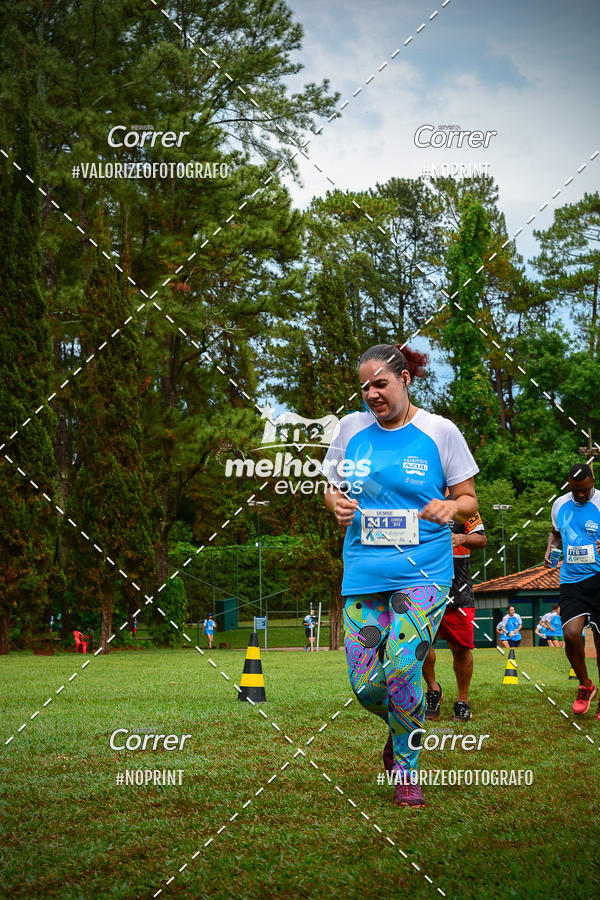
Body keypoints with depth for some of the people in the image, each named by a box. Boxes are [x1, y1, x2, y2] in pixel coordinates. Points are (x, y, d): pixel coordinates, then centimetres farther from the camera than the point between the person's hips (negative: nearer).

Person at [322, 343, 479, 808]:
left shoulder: (440, 432, -2)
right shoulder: (351, 428, 6)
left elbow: (469, 500, 4)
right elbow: (332, 487, 17)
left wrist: (451, 507, -18)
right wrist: (336, 501, -6)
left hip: (423, 572, -3)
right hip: (363, 573, 3)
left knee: (402, 669, -16)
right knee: (365, 684, -2)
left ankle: (406, 770, 7)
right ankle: (404, 727, 34)